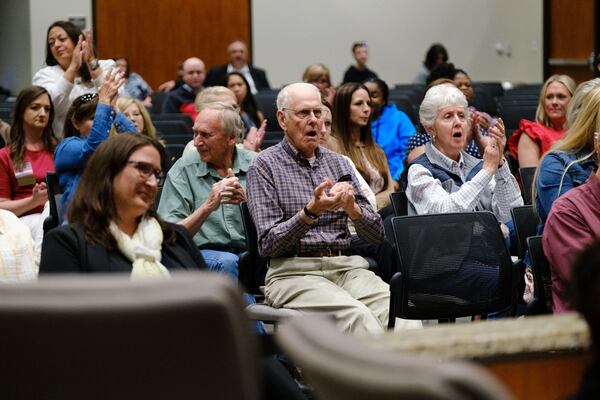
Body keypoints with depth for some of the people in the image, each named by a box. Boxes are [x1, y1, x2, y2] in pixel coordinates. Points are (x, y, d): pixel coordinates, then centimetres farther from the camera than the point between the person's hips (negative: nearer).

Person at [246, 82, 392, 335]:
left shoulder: (338, 163, 18)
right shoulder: (265, 165, 4)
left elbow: (376, 234, 14)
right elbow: (267, 245, -5)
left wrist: (352, 208, -7)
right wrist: (310, 212, -17)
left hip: (346, 265, 4)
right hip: (293, 270, -4)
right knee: (356, 314, -33)